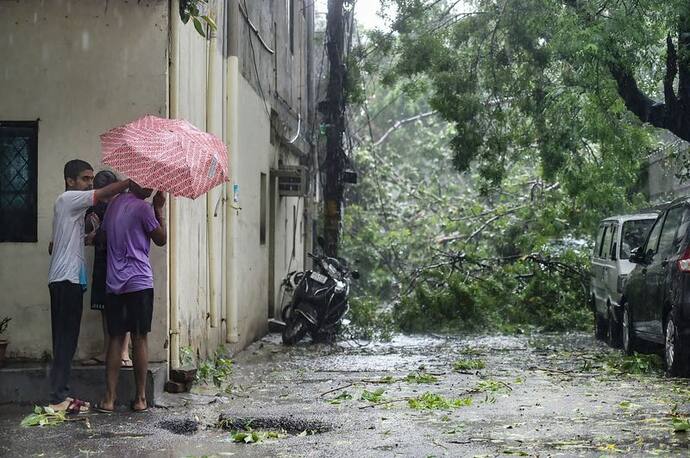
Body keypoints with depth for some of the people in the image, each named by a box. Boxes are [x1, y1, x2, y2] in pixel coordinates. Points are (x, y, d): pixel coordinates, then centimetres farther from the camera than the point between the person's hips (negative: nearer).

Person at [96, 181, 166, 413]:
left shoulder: (114, 204, 11)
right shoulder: (142, 208, -9)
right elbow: (161, 239, -1)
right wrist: (159, 210, 6)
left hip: (114, 283, 5)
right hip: (139, 281, -5)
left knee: (115, 338, 6)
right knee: (139, 339, 1)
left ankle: (109, 398, 2)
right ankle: (140, 398, 5)